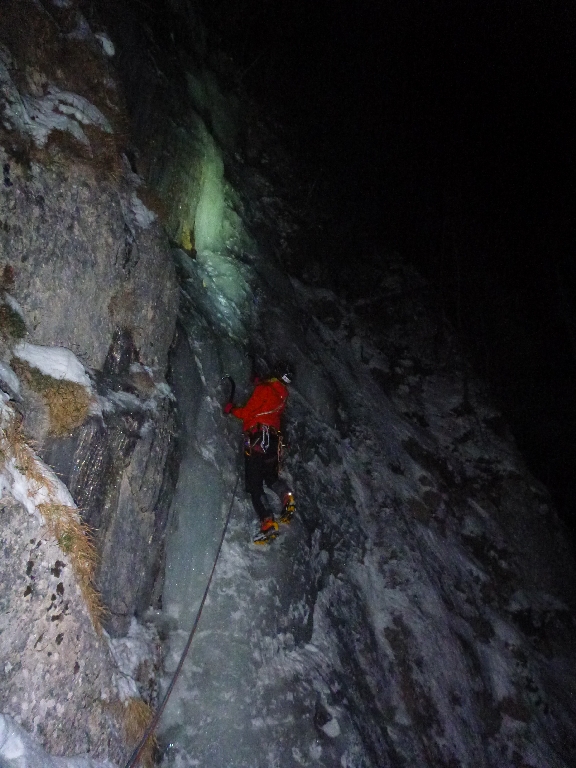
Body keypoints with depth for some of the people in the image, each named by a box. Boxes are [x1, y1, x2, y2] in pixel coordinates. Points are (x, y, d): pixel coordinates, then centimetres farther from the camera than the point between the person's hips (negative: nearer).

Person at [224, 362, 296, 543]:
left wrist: (231, 408, 10)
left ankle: (268, 523, -19)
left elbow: (247, 413, -8)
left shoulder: (264, 389, -5)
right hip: (274, 439, 7)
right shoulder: (282, 394, 16)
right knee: (271, 477, 22)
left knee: (254, 484, -6)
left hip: (257, 438, -7)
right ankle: (287, 496, -9)